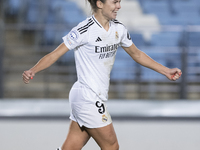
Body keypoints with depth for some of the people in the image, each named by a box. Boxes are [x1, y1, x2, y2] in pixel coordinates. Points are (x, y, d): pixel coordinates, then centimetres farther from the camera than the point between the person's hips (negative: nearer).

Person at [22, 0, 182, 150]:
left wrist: (166, 71, 23)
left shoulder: (119, 28, 8)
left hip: (98, 98, 7)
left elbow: (137, 54, 22)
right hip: (87, 98, -7)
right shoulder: (84, 30, -15)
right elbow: (55, 54, -15)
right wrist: (32, 71, -31)